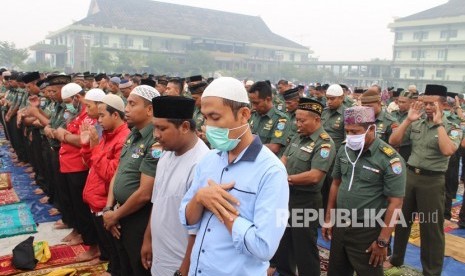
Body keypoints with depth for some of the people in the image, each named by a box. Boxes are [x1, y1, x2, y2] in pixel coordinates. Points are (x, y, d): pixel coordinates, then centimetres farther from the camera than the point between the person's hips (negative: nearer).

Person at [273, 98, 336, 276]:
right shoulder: (298, 137, 7)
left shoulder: (324, 143, -19)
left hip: (306, 202, -8)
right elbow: (284, 158, 9)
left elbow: (314, 176, -26)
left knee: (304, 247, 8)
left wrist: (287, 179, -17)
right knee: (283, 241, 22)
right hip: (287, 196, 8)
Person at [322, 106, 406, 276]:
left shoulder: (389, 159, -18)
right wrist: (328, 218, 10)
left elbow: (395, 202, -16)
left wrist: (383, 241, -16)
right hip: (340, 225, 6)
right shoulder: (344, 151, 0)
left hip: (368, 231, -5)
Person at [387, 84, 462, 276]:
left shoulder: (451, 128, -7)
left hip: (433, 180, -4)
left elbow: (448, 151, -26)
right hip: (410, 174, 4)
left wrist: (439, 123, -20)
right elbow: (393, 142, -3)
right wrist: (408, 120, -9)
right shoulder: (415, 123, 3)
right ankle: (396, 259, 37)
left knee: (431, 227, 6)